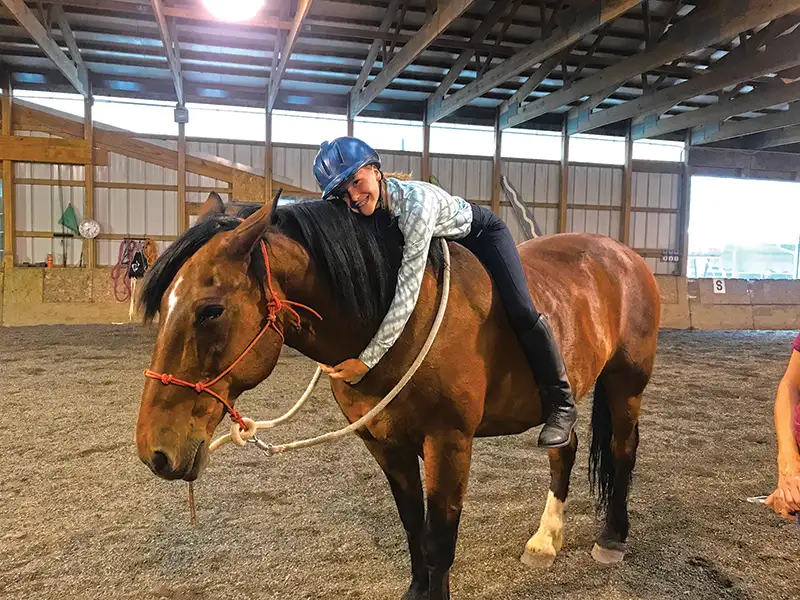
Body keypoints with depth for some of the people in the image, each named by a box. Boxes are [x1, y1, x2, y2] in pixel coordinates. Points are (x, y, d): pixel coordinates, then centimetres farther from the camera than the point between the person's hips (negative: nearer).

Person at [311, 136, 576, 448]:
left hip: (482, 233, -6)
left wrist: (366, 360, -48)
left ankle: (560, 403, -3)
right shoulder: (366, 211, -23)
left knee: (519, 309, -21)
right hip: (441, 244, 7)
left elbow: (408, 292, -48)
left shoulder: (416, 200, -44)